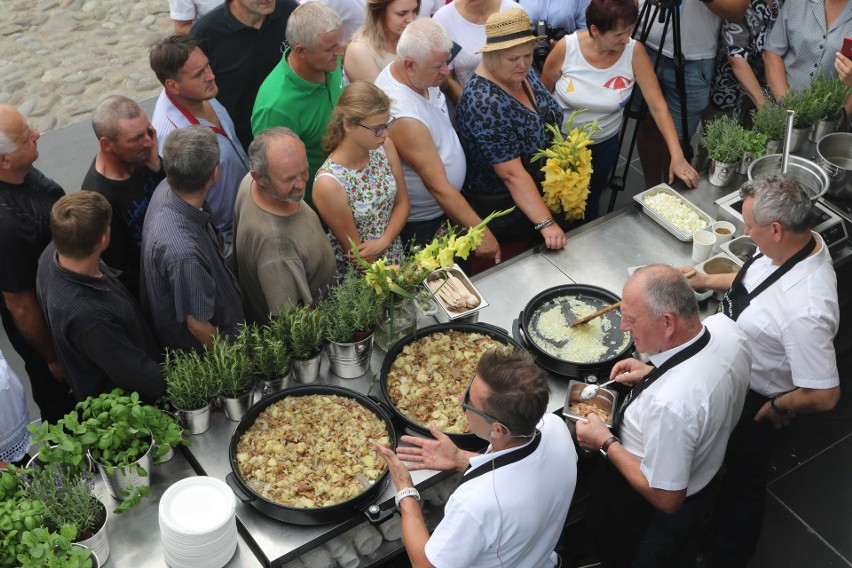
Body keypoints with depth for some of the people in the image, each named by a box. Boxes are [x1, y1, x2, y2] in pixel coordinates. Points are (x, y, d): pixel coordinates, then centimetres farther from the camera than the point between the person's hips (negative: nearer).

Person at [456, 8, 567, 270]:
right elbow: (512, 173, -32)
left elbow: (549, 119, 14)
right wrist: (546, 223, -33)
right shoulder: (484, 102, -32)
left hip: (542, 189, 8)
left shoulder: (521, 73, -6)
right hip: (501, 207, -8)